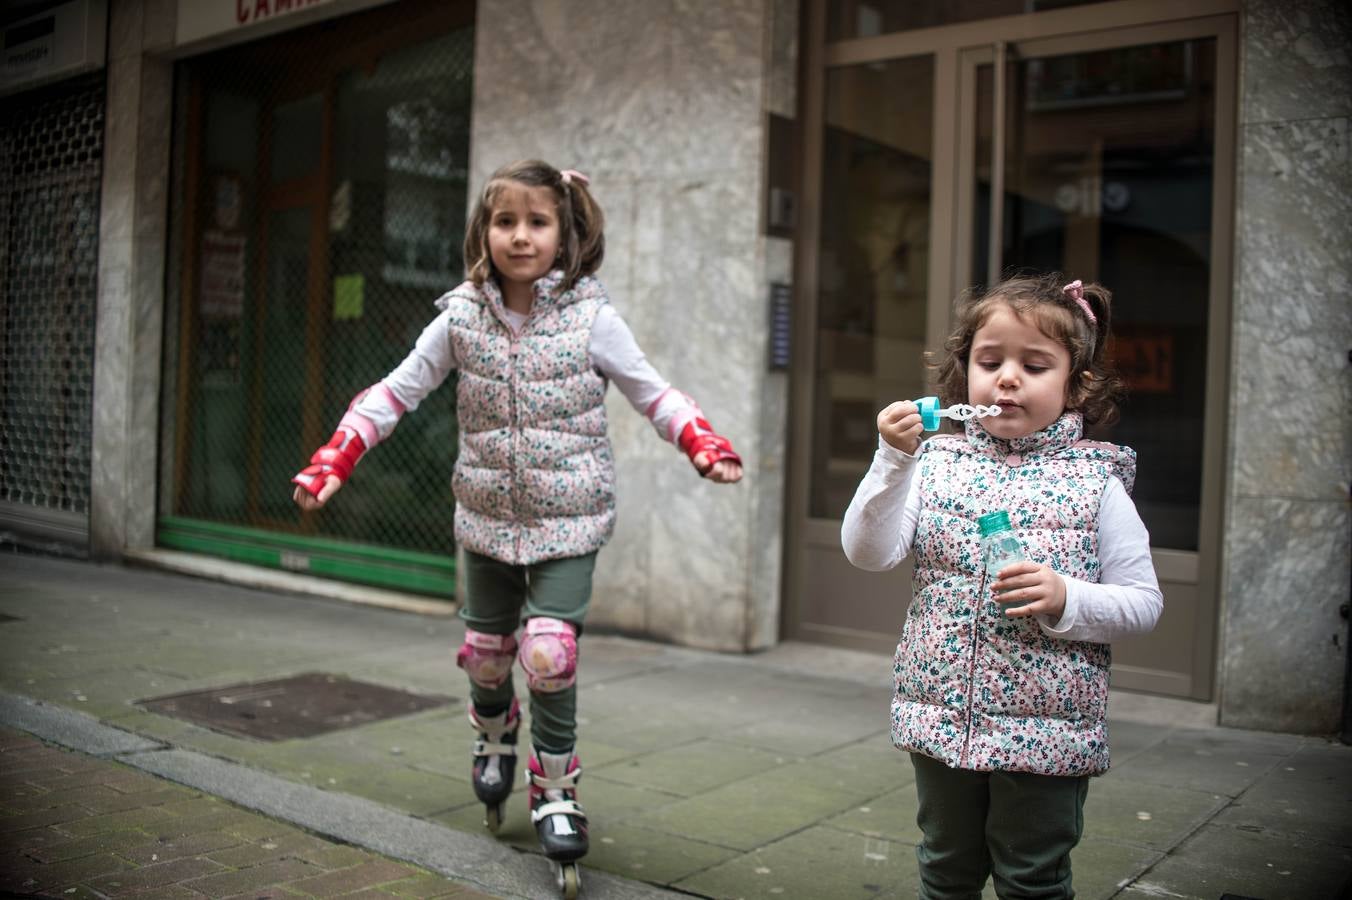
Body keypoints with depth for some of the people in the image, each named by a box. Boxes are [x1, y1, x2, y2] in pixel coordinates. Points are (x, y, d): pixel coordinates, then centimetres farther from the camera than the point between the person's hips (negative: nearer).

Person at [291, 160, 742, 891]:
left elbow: (653, 394, -4)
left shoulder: (591, 318, -9)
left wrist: (707, 448, -20)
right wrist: (334, 460, -4)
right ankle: (494, 736, 49)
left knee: (550, 654, -14)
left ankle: (555, 789, 10)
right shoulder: (462, 317, -3)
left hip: (568, 522, -3)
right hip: (486, 519, 3)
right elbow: (397, 391, 3)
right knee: (485, 651, 15)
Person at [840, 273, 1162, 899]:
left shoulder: (1095, 483, -6)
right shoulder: (935, 465, -2)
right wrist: (893, 458, -21)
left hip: (1047, 731, -2)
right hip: (941, 717, 2)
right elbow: (868, 553, -11)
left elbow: (1143, 602, -3)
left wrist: (1064, 598, -21)